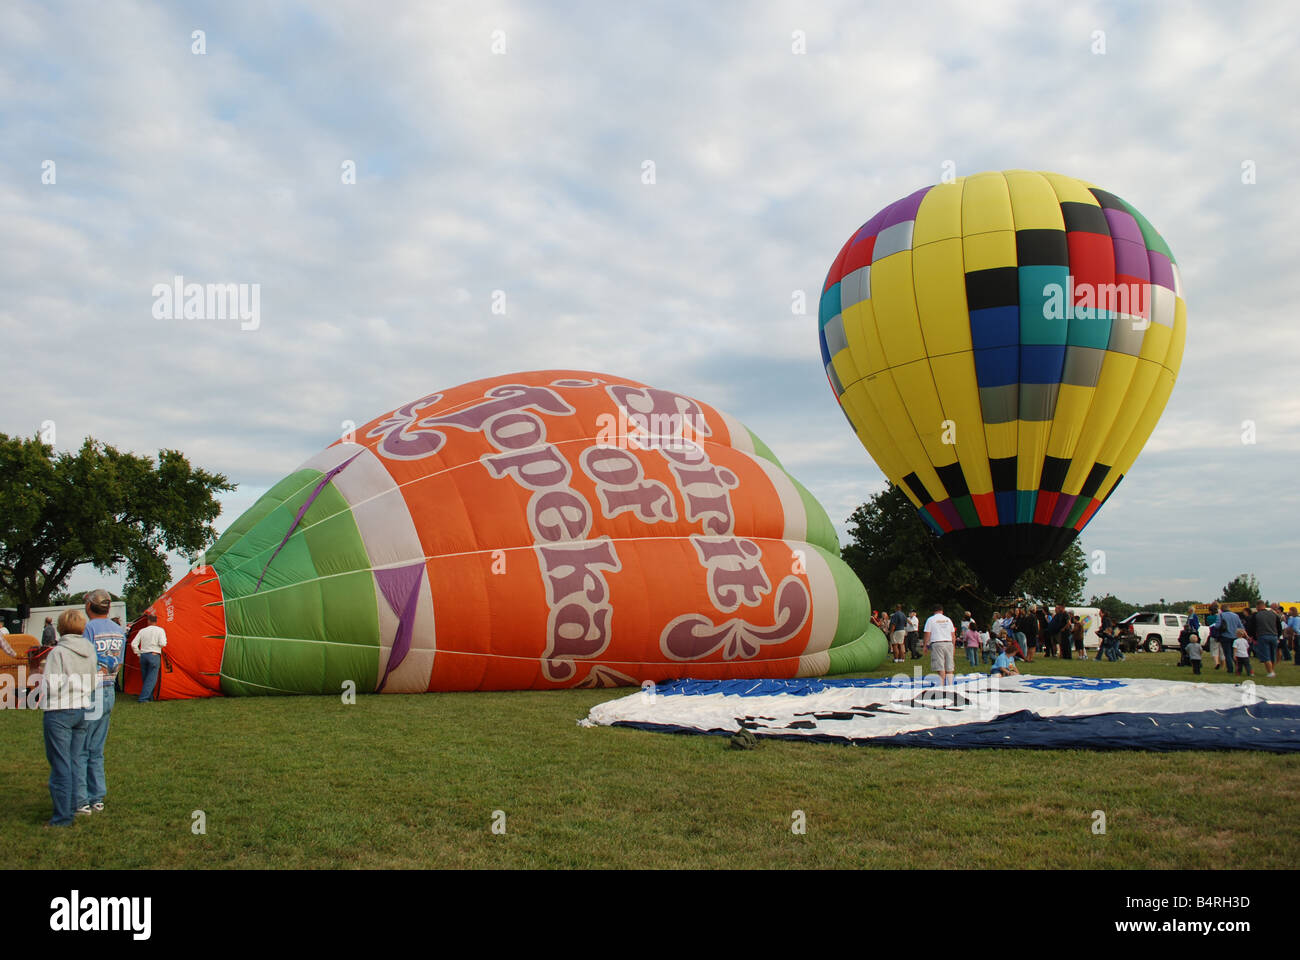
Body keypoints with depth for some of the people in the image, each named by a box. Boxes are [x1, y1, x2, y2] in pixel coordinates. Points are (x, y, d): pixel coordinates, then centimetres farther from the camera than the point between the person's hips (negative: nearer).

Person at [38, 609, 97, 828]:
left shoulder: (58, 652, -12)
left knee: (60, 766, -1)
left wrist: (42, 675, 4)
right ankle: (72, 809, 18)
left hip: (60, 713, -6)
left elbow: (50, 688, -14)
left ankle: (62, 817, 2)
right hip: (84, 710, 6)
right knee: (75, 762, 13)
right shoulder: (89, 650, 6)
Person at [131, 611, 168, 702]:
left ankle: (149, 697, 18)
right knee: (152, 678, -2)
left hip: (143, 656, 4)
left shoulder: (142, 631, 9)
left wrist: (138, 654, 15)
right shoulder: (160, 630, -2)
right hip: (154, 655, -4)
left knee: (145, 678, 14)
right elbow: (162, 643, -13)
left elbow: (134, 644, 6)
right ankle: (143, 698, -10)